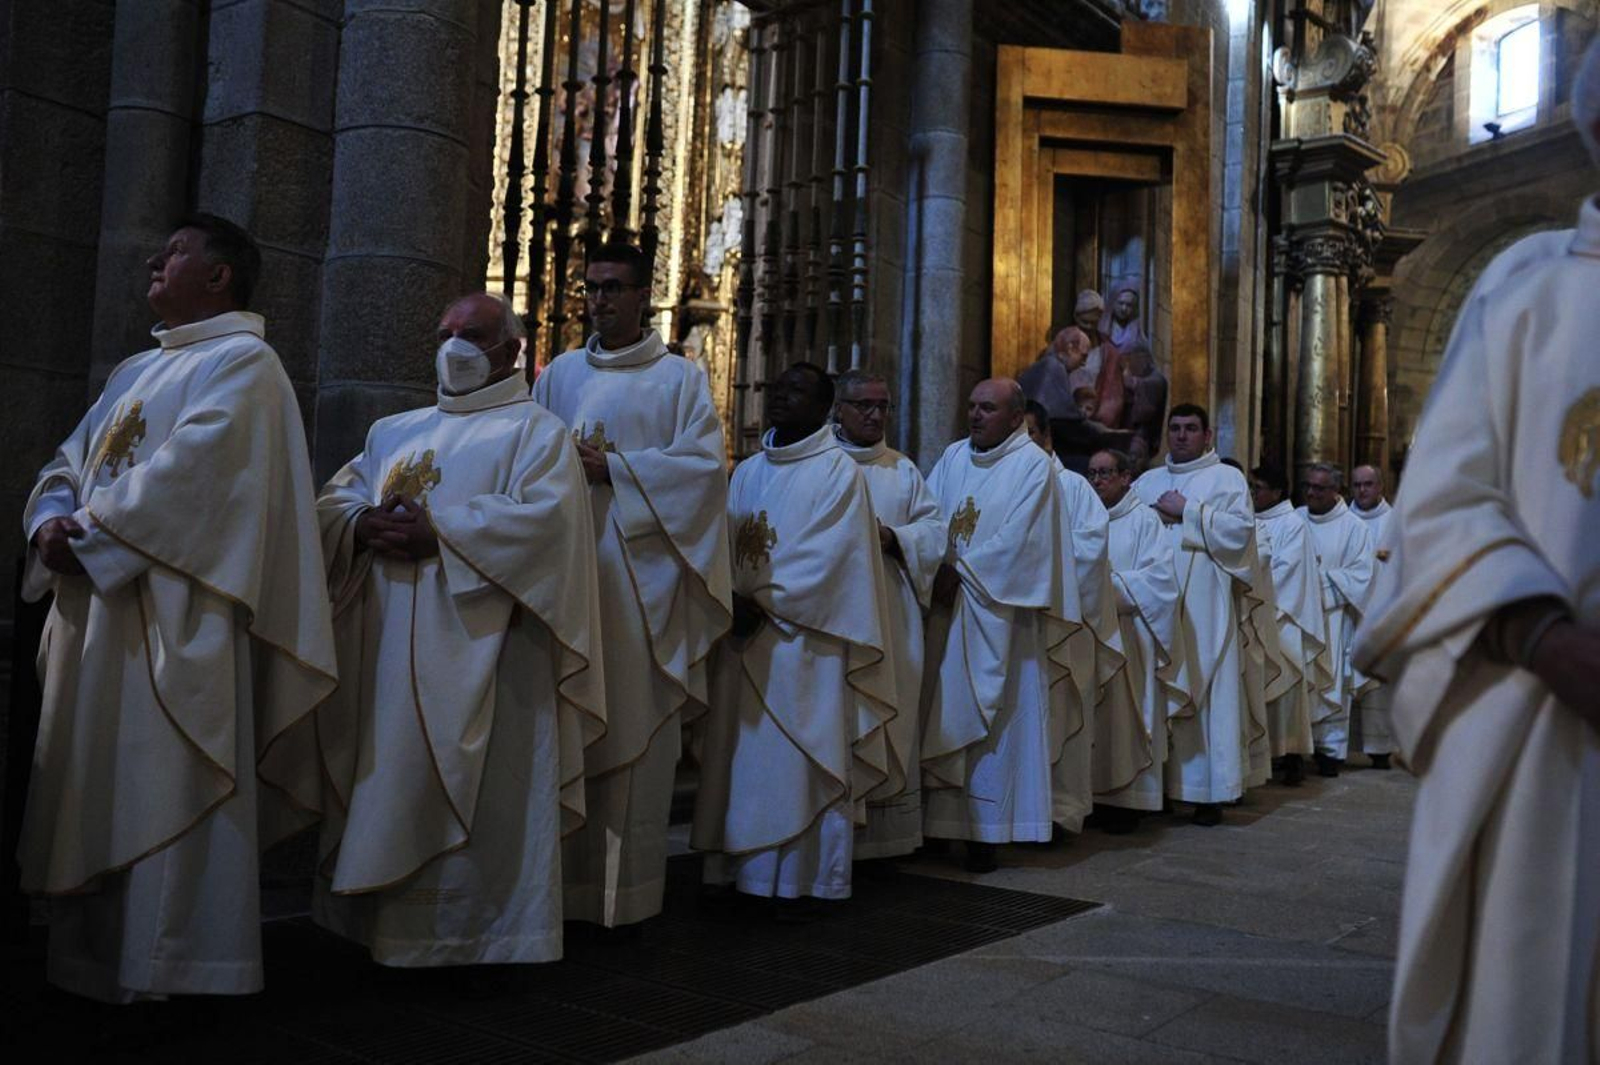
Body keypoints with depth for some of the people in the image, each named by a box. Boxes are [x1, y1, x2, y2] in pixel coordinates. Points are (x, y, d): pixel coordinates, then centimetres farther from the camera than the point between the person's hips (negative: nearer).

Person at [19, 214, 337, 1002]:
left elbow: (188, 471, -18)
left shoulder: (242, 362, -5)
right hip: (97, 608, 9)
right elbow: (71, 462, 17)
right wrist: (53, 522, -3)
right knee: (93, 785, 12)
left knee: (160, 785, -6)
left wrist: (91, 532, -14)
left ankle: (165, 969, 4)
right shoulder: (135, 371, 22)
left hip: (173, 615, -9)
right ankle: (89, 955, 23)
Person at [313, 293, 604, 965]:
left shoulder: (535, 430, 3)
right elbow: (334, 499, 15)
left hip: (476, 651, -6)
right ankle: (377, 917, 20)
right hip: (386, 647, 6)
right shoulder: (394, 431, 22)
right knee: (383, 778, 8)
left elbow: (545, 515, -13)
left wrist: (438, 532, -18)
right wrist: (366, 524, -9)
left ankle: (473, 928, 7)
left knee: (471, 795, -4)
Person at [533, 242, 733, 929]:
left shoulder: (679, 378, 6)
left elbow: (704, 460, -5)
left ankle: (624, 888, 4)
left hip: (639, 574, -3)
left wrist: (612, 470, -12)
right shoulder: (560, 375, 17)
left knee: (633, 730, -3)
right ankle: (561, 878, 10)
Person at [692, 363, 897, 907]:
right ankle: (740, 868, 17)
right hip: (745, 636, 6)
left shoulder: (838, 470, -3)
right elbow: (725, 544, 9)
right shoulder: (747, 472, 16)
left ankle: (798, 878, 7)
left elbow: (828, 554, -12)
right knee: (741, 754, 7)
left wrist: (764, 602, -15)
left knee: (798, 756, -2)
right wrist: (732, 599, -10)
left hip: (803, 636, -6)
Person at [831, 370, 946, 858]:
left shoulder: (903, 470, 16)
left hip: (889, 614, 4)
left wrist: (893, 538, -8)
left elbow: (935, 528, 10)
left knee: (889, 715, 4)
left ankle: (886, 832, 12)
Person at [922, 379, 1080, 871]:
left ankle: (987, 830, 5)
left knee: (994, 717, -1)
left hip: (998, 613, -5)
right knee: (943, 714, 4)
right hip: (946, 608, 5)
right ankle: (940, 818, 10)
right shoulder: (953, 457, 13)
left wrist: (961, 571, -11)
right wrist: (936, 568, -12)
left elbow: (1016, 540, -12)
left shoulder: (1034, 464, -3)